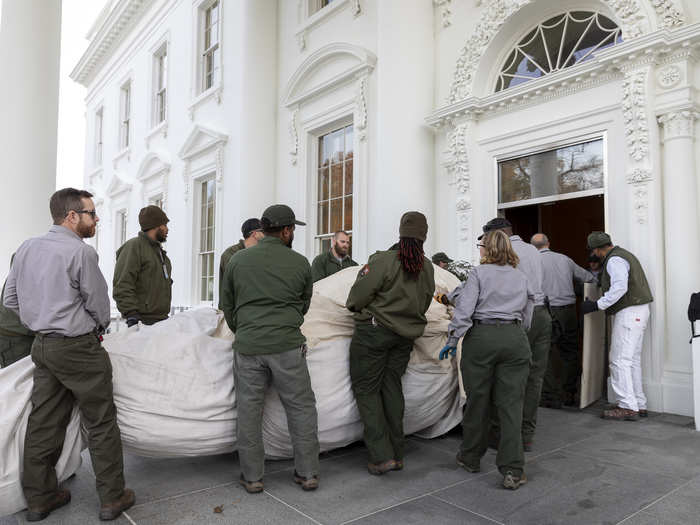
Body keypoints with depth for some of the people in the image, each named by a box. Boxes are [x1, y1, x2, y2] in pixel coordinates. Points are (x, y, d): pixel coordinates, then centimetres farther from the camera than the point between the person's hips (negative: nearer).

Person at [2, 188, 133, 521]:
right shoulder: (80, 252, -16)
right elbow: (99, 306, -10)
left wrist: (42, 324, 18)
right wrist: (97, 328, 11)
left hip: (42, 346, 8)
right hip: (78, 348, -8)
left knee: (43, 422, 15)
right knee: (101, 423, 3)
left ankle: (39, 497, 27)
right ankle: (112, 498, 13)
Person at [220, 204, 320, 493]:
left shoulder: (238, 260, 6)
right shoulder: (300, 263, 1)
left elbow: (227, 306, 14)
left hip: (247, 347, 2)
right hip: (287, 346, -2)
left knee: (248, 411, 12)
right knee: (301, 408, 11)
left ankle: (252, 477, 22)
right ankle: (307, 473, 20)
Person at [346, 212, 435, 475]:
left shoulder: (383, 260, -17)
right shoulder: (427, 268, 3)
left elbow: (357, 297, -13)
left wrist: (354, 306, 9)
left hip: (374, 332, -6)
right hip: (406, 335, 6)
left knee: (366, 389, 5)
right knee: (392, 387, 15)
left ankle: (381, 455, 4)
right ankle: (397, 454, 22)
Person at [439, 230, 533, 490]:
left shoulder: (479, 273, -1)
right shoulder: (522, 278, 14)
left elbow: (464, 309, -9)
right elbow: (526, 317, 15)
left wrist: (452, 339, -5)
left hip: (481, 337, -3)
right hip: (515, 340, 3)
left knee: (477, 401, 9)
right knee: (511, 404, 4)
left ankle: (471, 458, 25)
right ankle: (512, 470, 3)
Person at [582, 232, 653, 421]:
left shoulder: (614, 260, -13)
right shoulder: (623, 255, 20)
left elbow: (619, 287, -25)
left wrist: (596, 305, -22)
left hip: (629, 312, -11)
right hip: (638, 312, 11)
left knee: (620, 360, -8)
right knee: (633, 360, 14)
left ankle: (627, 407, -7)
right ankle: (639, 405, 19)